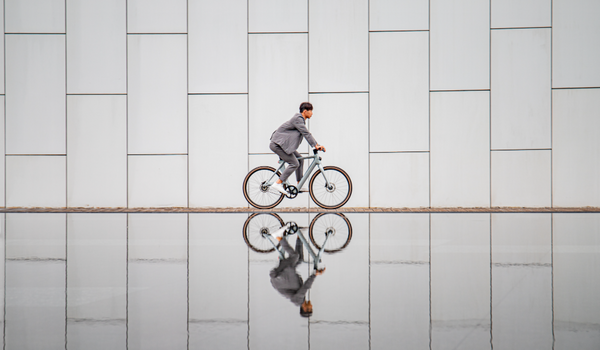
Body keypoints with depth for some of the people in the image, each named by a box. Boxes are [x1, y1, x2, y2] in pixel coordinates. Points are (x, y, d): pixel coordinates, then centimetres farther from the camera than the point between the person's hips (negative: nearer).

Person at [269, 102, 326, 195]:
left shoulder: (300, 119, 17)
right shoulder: (298, 119, -16)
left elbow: (306, 134, 21)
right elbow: (306, 133, -23)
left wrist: (317, 145, 15)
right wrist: (316, 145, -26)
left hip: (284, 144, 11)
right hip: (277, 144, -11)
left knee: (300, 159, 10)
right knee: (294, 163, -16)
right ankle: (278, 183, -16)